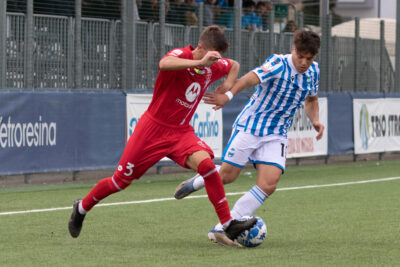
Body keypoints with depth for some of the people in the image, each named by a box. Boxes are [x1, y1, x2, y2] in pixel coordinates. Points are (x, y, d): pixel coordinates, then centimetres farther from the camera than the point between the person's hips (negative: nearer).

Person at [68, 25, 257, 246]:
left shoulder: (213, 67, 1)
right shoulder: (180, 54, -19)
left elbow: (234, 65, 25)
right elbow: (164, 64, -45)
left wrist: (228, 84, 4)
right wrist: (200, 62, -52)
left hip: (181, 132, 4)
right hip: (153, 127, -4)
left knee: (206, 163, -25)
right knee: (120, 181, 5)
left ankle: (228, 224, -23)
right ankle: (82, 208, 33)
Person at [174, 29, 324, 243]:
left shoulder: (313, 72, 2)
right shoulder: (278, 64, -18)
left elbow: (311, 99, 21)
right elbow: (253, 78, -37)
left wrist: (315, 120, 2)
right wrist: (228, 95, -53)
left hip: (276, 135, 5)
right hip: (249, 126, -4)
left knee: (268, 185, -12)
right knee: (226, 176, 0)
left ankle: (222, 228, -5)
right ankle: (198, 181, 36)